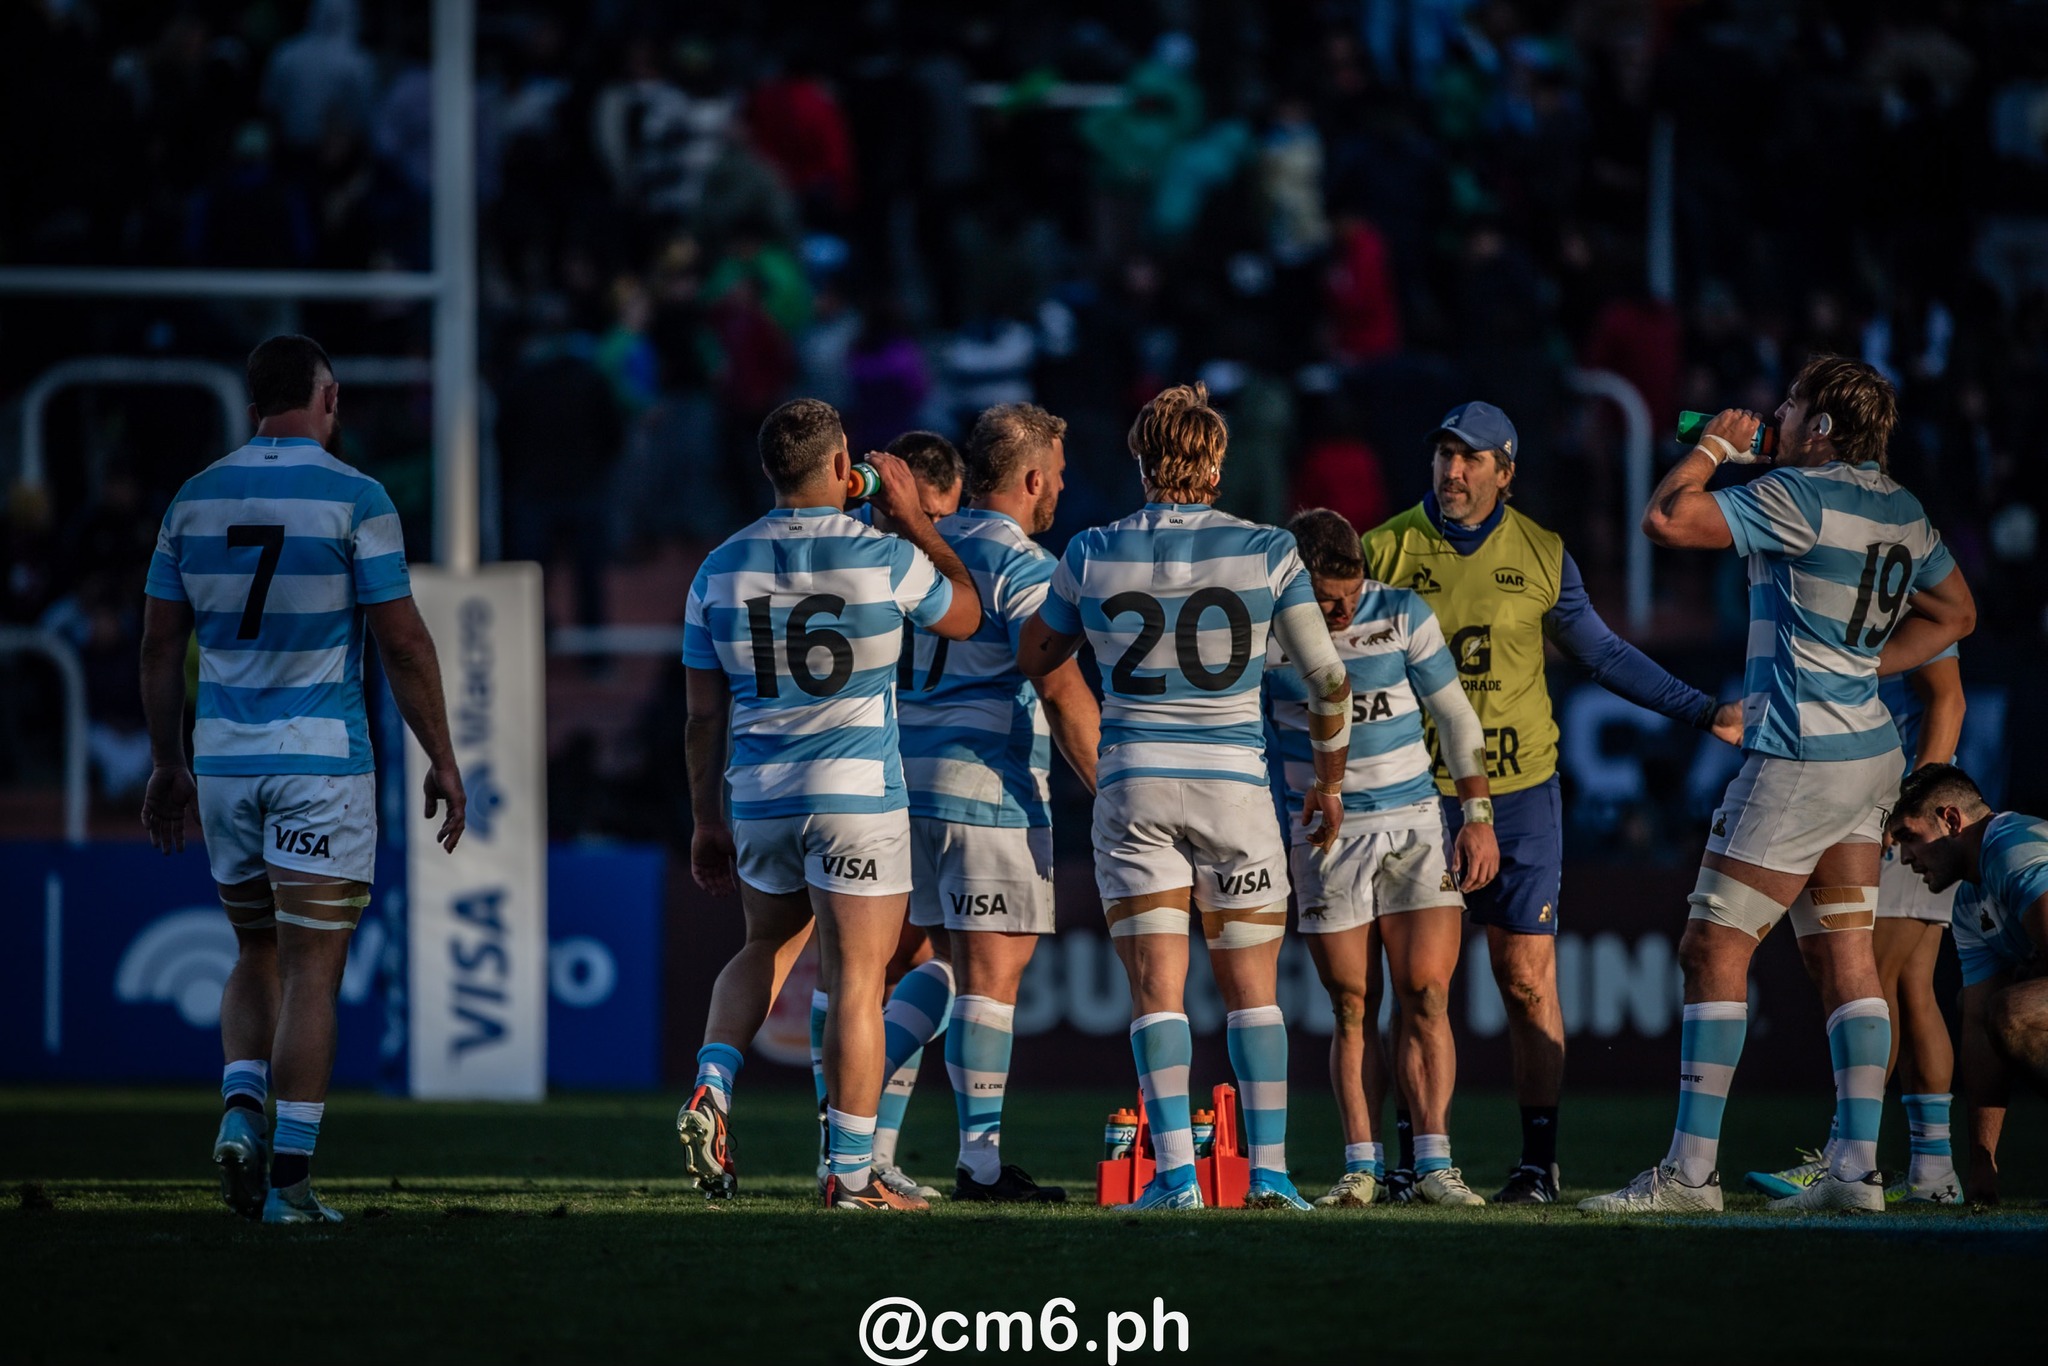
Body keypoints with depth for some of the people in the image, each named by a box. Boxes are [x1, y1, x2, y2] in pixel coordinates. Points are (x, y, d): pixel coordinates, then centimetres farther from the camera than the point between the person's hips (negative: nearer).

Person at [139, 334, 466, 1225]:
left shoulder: (196, 499, 6)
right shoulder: (353, 499, -8)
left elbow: (161, 645, 10)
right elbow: (403, 644, -8)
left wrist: (168, 766, 20)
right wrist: (442, 761, 0)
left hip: (224, 760, 4)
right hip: (323, 760, -4)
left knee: (258, 955, 19)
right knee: (312, 969, -1)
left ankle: (241, 1108, -4)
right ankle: (289, 1178, -4)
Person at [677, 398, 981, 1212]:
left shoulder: (720, 568, 2)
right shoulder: (884, 558, -9)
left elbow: (704, 714, 7)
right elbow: (965, 617, 12)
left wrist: (707, 822, 16)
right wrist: (916, 520, 17)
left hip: (759, 796, 4)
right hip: (859, 795, -4)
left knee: (768, 947, 26)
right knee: (855, 979, 0)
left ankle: (711, 1089, 4)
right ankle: (850, 1175, -1)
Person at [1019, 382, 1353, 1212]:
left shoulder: (1093, 555, -2)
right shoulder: (1266, 553, -4)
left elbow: (1033, 658, 12)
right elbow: (1327, 677, 1)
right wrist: (1330, 781, 15)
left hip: (1133, 788, 0)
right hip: (1234, 784, 0)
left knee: (1157, 990, 0)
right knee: (1253, 991, 9)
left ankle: (1175, 1174, -11)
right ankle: (1269, 1173, 3)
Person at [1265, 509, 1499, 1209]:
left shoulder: (1403, 615, -3)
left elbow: (1456, 716, 5)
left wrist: (1479, 817, 0)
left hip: (1412, 824, 0)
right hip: (1324, 836, 0)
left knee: (1427, 994, -9)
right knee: (1352, 1009, -2)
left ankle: (1433, 1163, -9)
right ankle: (1361, 1167, 1)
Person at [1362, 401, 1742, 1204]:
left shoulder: (1541, 556, 3)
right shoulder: (1385, 550, 1)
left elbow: (1602, 654, 13)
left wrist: (1702, 712, 10)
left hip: (1519, 788, 0)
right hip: (1418, 789, 0)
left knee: (1527, 979, -3)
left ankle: (1539, 1160, 3)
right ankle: (1412, 1160, 5)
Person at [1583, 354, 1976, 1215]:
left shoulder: (1801, 497, -16)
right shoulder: (1903, 511, 10)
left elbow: (1664, 521, -18)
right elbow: (1954, 613, 24)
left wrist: (1712, 448, -2)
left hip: (1800, 754, -9)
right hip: (1869, 750, 9)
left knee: (1713, 950, -5)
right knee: (1845, 958, 8)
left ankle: (1691, 1169, -7)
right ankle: (1857, 1167, 3)